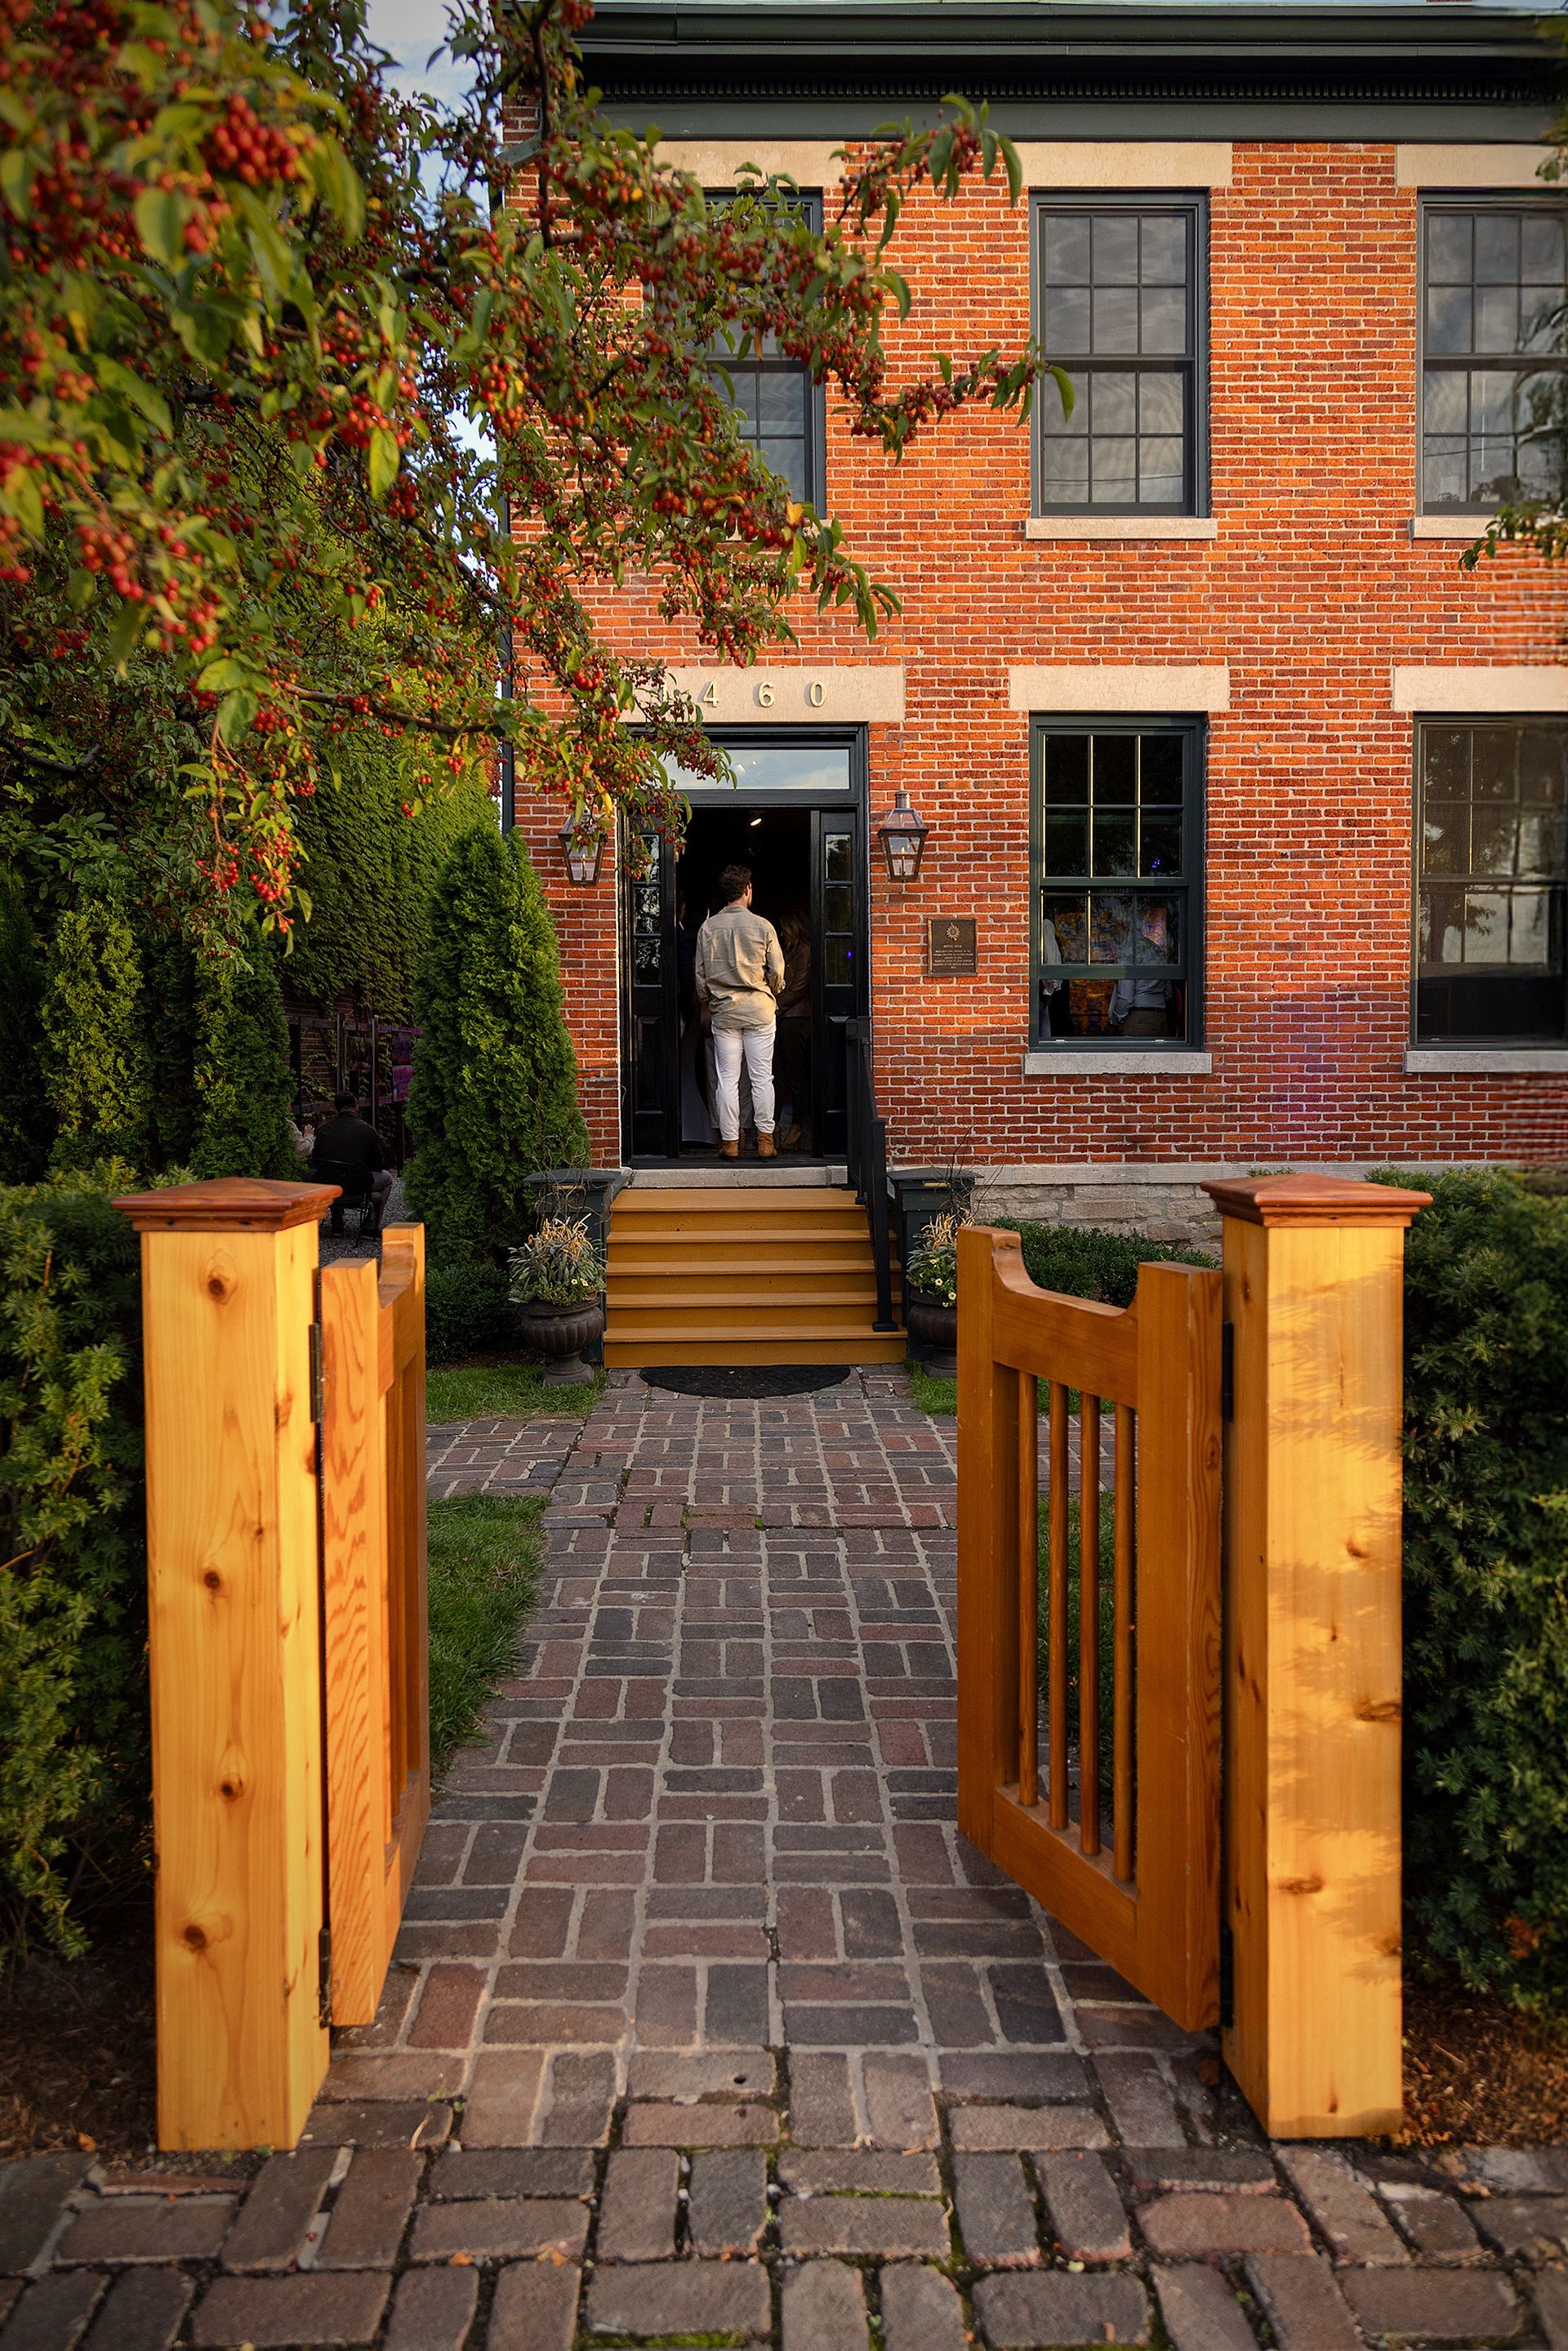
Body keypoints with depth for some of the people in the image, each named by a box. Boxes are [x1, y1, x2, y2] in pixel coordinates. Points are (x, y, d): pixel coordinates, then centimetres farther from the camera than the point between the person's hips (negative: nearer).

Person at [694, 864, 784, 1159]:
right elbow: (777, 971, -3)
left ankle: (729, 1141, 7)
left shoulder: (708, 928, 0)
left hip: (723, 1012, 1)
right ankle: (765, 1140, 4)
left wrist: (706, 1003, 19)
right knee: (762, 1077, 4)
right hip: (759, 1011, -1)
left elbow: (701, 974, 4)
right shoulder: (762, 926, -6)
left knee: (727, 1078, 5)